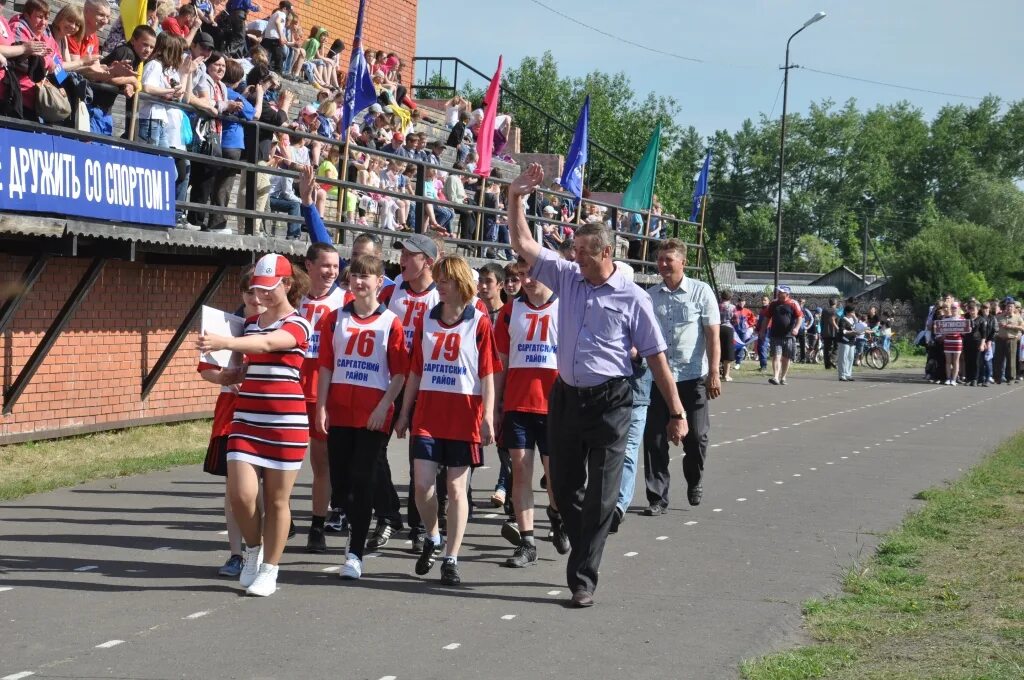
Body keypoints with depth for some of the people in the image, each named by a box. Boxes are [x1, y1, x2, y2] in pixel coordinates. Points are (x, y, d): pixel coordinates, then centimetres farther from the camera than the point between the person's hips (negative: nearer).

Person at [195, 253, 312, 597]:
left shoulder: (297, 324, -5)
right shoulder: (249, 323, 15)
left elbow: (267, 343, -27)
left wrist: (225, 342, -42)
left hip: (286, 421, -5)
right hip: (247, 418, 5)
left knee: (276, 499, 3)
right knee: (240, 493, -8)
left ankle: (269, 569, 14)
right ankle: (253, 549, 18)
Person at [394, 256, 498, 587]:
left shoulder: (479, 323, -1)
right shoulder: (426, 320, 10)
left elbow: (488, 374, -3)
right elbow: (416, 371, 14)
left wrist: (488, 417, -10)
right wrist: (404, 413, 12)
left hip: (464, 414, -3)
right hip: (428, 413, 3)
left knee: (456, 488, 1)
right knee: (422, 483, -5)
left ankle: (451, 559, 7)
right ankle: (432, 538, 22)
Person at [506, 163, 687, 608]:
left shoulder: (632, 298, -6)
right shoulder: (567, 277, 6)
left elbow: (656, 357, -3)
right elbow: (524, 244, 5)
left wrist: (676, 413, -3)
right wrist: (516, 197, -7)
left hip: (609, 403, -5)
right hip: (566, 398, 5)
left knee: (600, 496, -3)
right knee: (564, 488, 12)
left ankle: (583, 579, 0)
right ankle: (585, 551, 32)